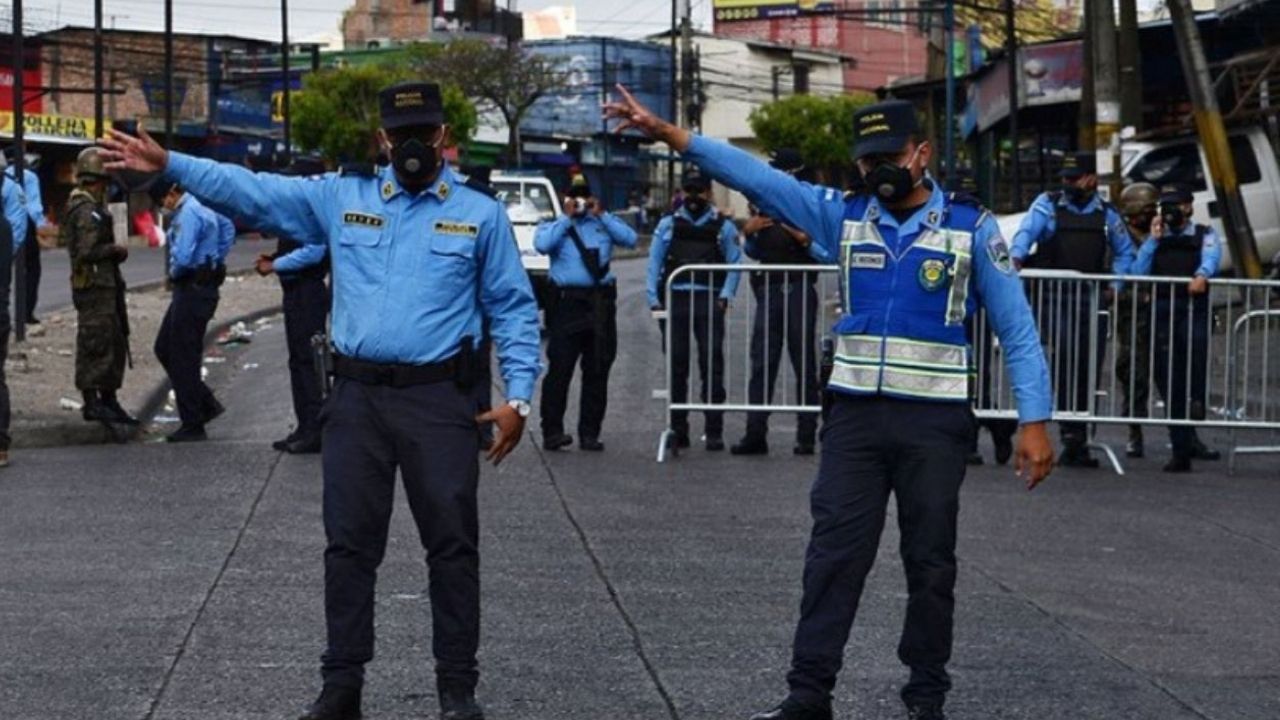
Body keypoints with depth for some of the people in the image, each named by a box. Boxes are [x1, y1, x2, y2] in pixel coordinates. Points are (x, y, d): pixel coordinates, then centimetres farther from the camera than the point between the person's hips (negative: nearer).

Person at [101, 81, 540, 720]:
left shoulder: (480, 213, 4)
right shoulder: (341, 198, 8)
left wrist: (517, 397, -3)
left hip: (440, 400, -2)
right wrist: (169, 164, -6)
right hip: (357, 397, 2)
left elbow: (513, 308, 5)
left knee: (452, 545, 2)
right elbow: (254, 191, 4)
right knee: (349, 545, 7)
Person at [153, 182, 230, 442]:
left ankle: (193, 426, 7)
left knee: (183, 357, -1)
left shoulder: (188, 214, -19)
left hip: (193, 290, -10)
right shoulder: (203, 208, 12)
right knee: (164, 348, 16)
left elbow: (182, 257, -26)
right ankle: (206, 404, 19)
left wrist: (173, 273, -5)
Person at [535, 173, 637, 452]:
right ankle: (552, 431, -6)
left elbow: (630, 239, 0)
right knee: (559, 369, -8)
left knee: (597, 371, 5)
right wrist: (566, 217, -4)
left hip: (601, 302, 3)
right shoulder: (554, 225, 10)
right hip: (567, 301, -3)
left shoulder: (604, 223, 17)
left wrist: (601, 214, 0)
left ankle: (590, 433, 11)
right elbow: (542, 245, -12)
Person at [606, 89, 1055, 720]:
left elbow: (1016, 327, -2)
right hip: (855, 414, 2)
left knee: (930, 563, 8)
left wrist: (1034, 421, -9)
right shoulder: (844, 215, 4)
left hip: (934, 420, -2)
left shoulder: (970, 227, -3)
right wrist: (669, 135, -14)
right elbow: (755, 175, -4)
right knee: (833, 555, 2)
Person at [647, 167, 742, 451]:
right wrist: (654, 299, 1)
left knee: (712, 364, -6)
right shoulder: (668, 224, 13)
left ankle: (714, 432, -5)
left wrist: (725, 296, -6)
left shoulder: (723, 226, 10)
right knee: (676, 364, 3)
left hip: (709, 301, -2)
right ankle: (678, 429, 10)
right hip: (675, 299, 2)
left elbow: (734, 263, 7)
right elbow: (654, 263, 10)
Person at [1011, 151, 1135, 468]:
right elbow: (1027, 231, -10)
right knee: (1065, 355, -20)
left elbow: (1124, 251, 25)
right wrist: (1017, 256, -30)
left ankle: (1078, 441, 14)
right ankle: (1071, 435, -19)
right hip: (1053, 293, -4)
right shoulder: (1048, 204, 5)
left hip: (1089, 297, 4)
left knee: (1089, 364, 4)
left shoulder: (1107, 214, 15)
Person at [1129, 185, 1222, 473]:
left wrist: (1201, 274, -31)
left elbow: (1211, 259, -10)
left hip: (1193, 308, -3)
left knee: (1196, 341, -39)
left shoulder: (1205, 235, 12)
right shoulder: (1157, 240, 22)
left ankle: (1197, 399, -27)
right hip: (1162, 311, 3)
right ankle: (1182, 451, 7)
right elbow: (1138, 273, 8)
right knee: (1169, 381, 2)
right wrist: (1153, 240, 3)